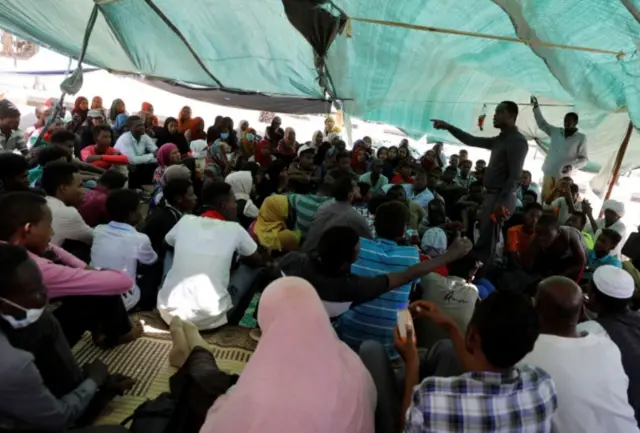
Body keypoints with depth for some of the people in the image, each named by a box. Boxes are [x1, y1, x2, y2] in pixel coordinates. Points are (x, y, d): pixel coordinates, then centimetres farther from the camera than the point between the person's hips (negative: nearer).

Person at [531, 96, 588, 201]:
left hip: (563, 176, -3)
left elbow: (584, 159, -1)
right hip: (549, 174, 3)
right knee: (545, 200, 1)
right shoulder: (556, 132, 9)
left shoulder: (581, 138, -1)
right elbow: (541, 124, 17)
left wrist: (572, 166, -20)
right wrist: (536, 107, 8)